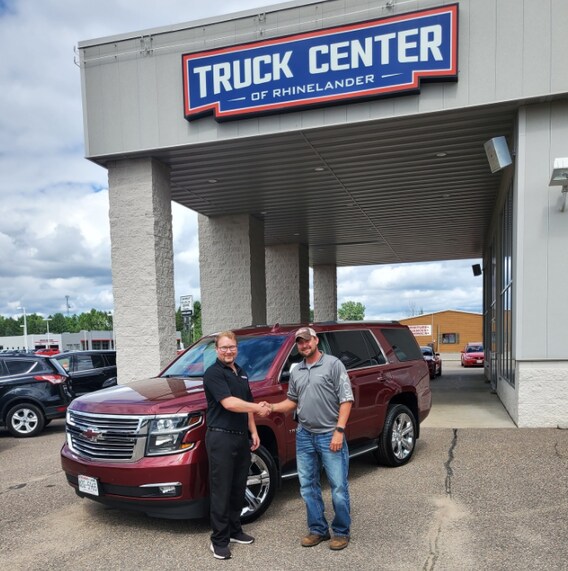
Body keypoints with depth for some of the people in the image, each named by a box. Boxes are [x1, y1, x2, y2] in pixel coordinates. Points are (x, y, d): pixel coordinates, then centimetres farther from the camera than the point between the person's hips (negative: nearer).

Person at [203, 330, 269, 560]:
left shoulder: (241, 373, 15)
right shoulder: (214, 373, -12)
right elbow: (229, 403, -22)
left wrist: (253, 431, 15)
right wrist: (259, 408, -14)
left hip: (242, 438, 8)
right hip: (221, 438, -8)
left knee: (238, 489, 15)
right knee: (221, 491, -1)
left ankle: (234, 530, 28)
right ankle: (219, 540, 9)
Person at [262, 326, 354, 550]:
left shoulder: (333, 364, -7)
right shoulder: (296, 371, 12)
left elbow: (346, 400, -9)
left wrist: (339, 431, -16)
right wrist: (272, 407, 0)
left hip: (330, 436, -6)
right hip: (304, 436, 6)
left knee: (338, 487, 2)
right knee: (308, 486, 12)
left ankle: (341, 532, 19)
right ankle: (318, 529, 27)